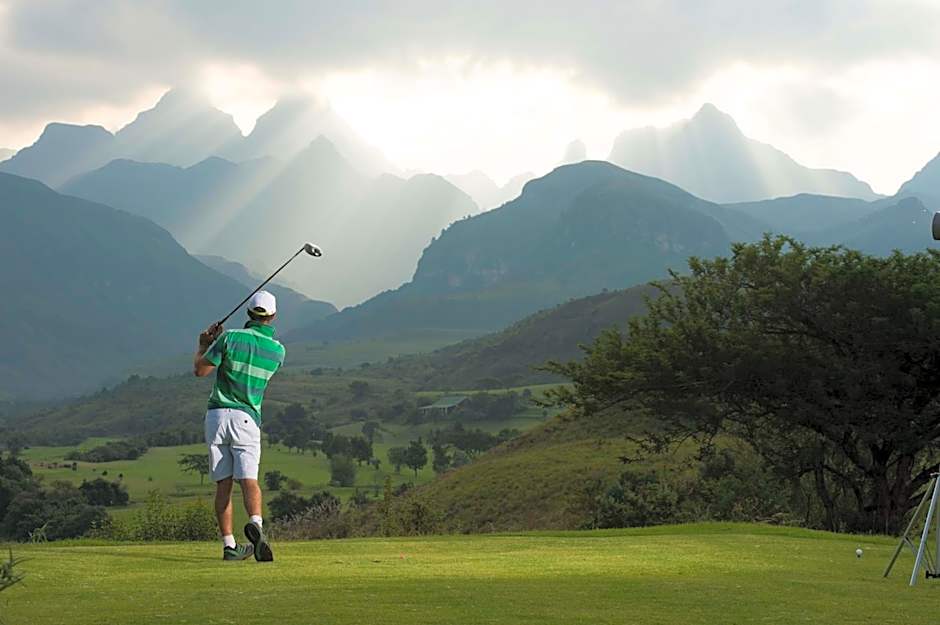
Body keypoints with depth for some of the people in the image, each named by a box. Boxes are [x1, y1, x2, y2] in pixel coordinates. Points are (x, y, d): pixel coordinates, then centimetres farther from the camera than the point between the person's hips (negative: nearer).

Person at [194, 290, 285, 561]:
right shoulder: (278, 350, 4)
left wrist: (203, 345, 19)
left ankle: (229, 545, 4)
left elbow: (200, 369, 0)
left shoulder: (230, 337, -5)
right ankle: (256, 524, -38)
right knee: (249, 480, -9)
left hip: (217, 415, 0)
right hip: (247, 418, 0)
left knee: (223, 484, 5)